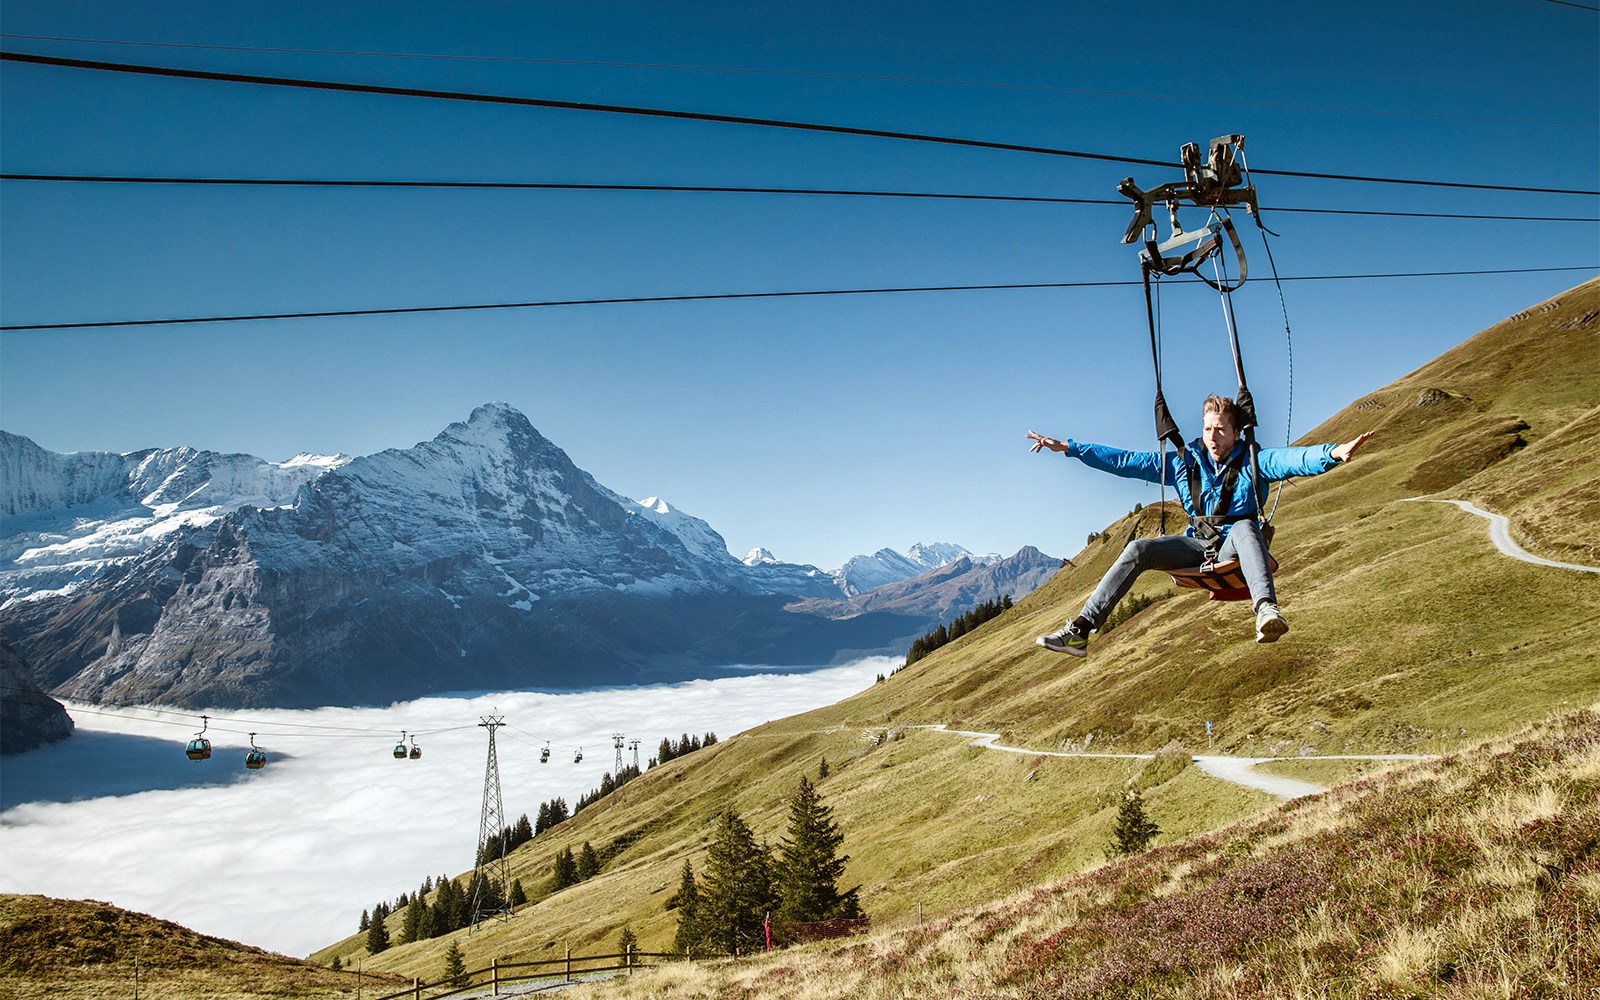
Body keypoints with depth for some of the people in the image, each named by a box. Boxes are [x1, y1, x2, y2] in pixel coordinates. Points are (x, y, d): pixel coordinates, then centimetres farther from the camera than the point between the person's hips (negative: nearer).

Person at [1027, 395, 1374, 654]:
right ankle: (1079, 630, -24)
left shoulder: (1253, 461, -2)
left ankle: (1267, 610, -59)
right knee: (1139, 548, -18)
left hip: (1235, 548, -3)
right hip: (1199, 546, 3)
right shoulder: (1183, 462, 9)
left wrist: (1333, 453, -43)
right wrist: (1068, 448, 3)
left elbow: (1294, 459, -21)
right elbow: (1124, 461, 8)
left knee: (1243, 527, -36)